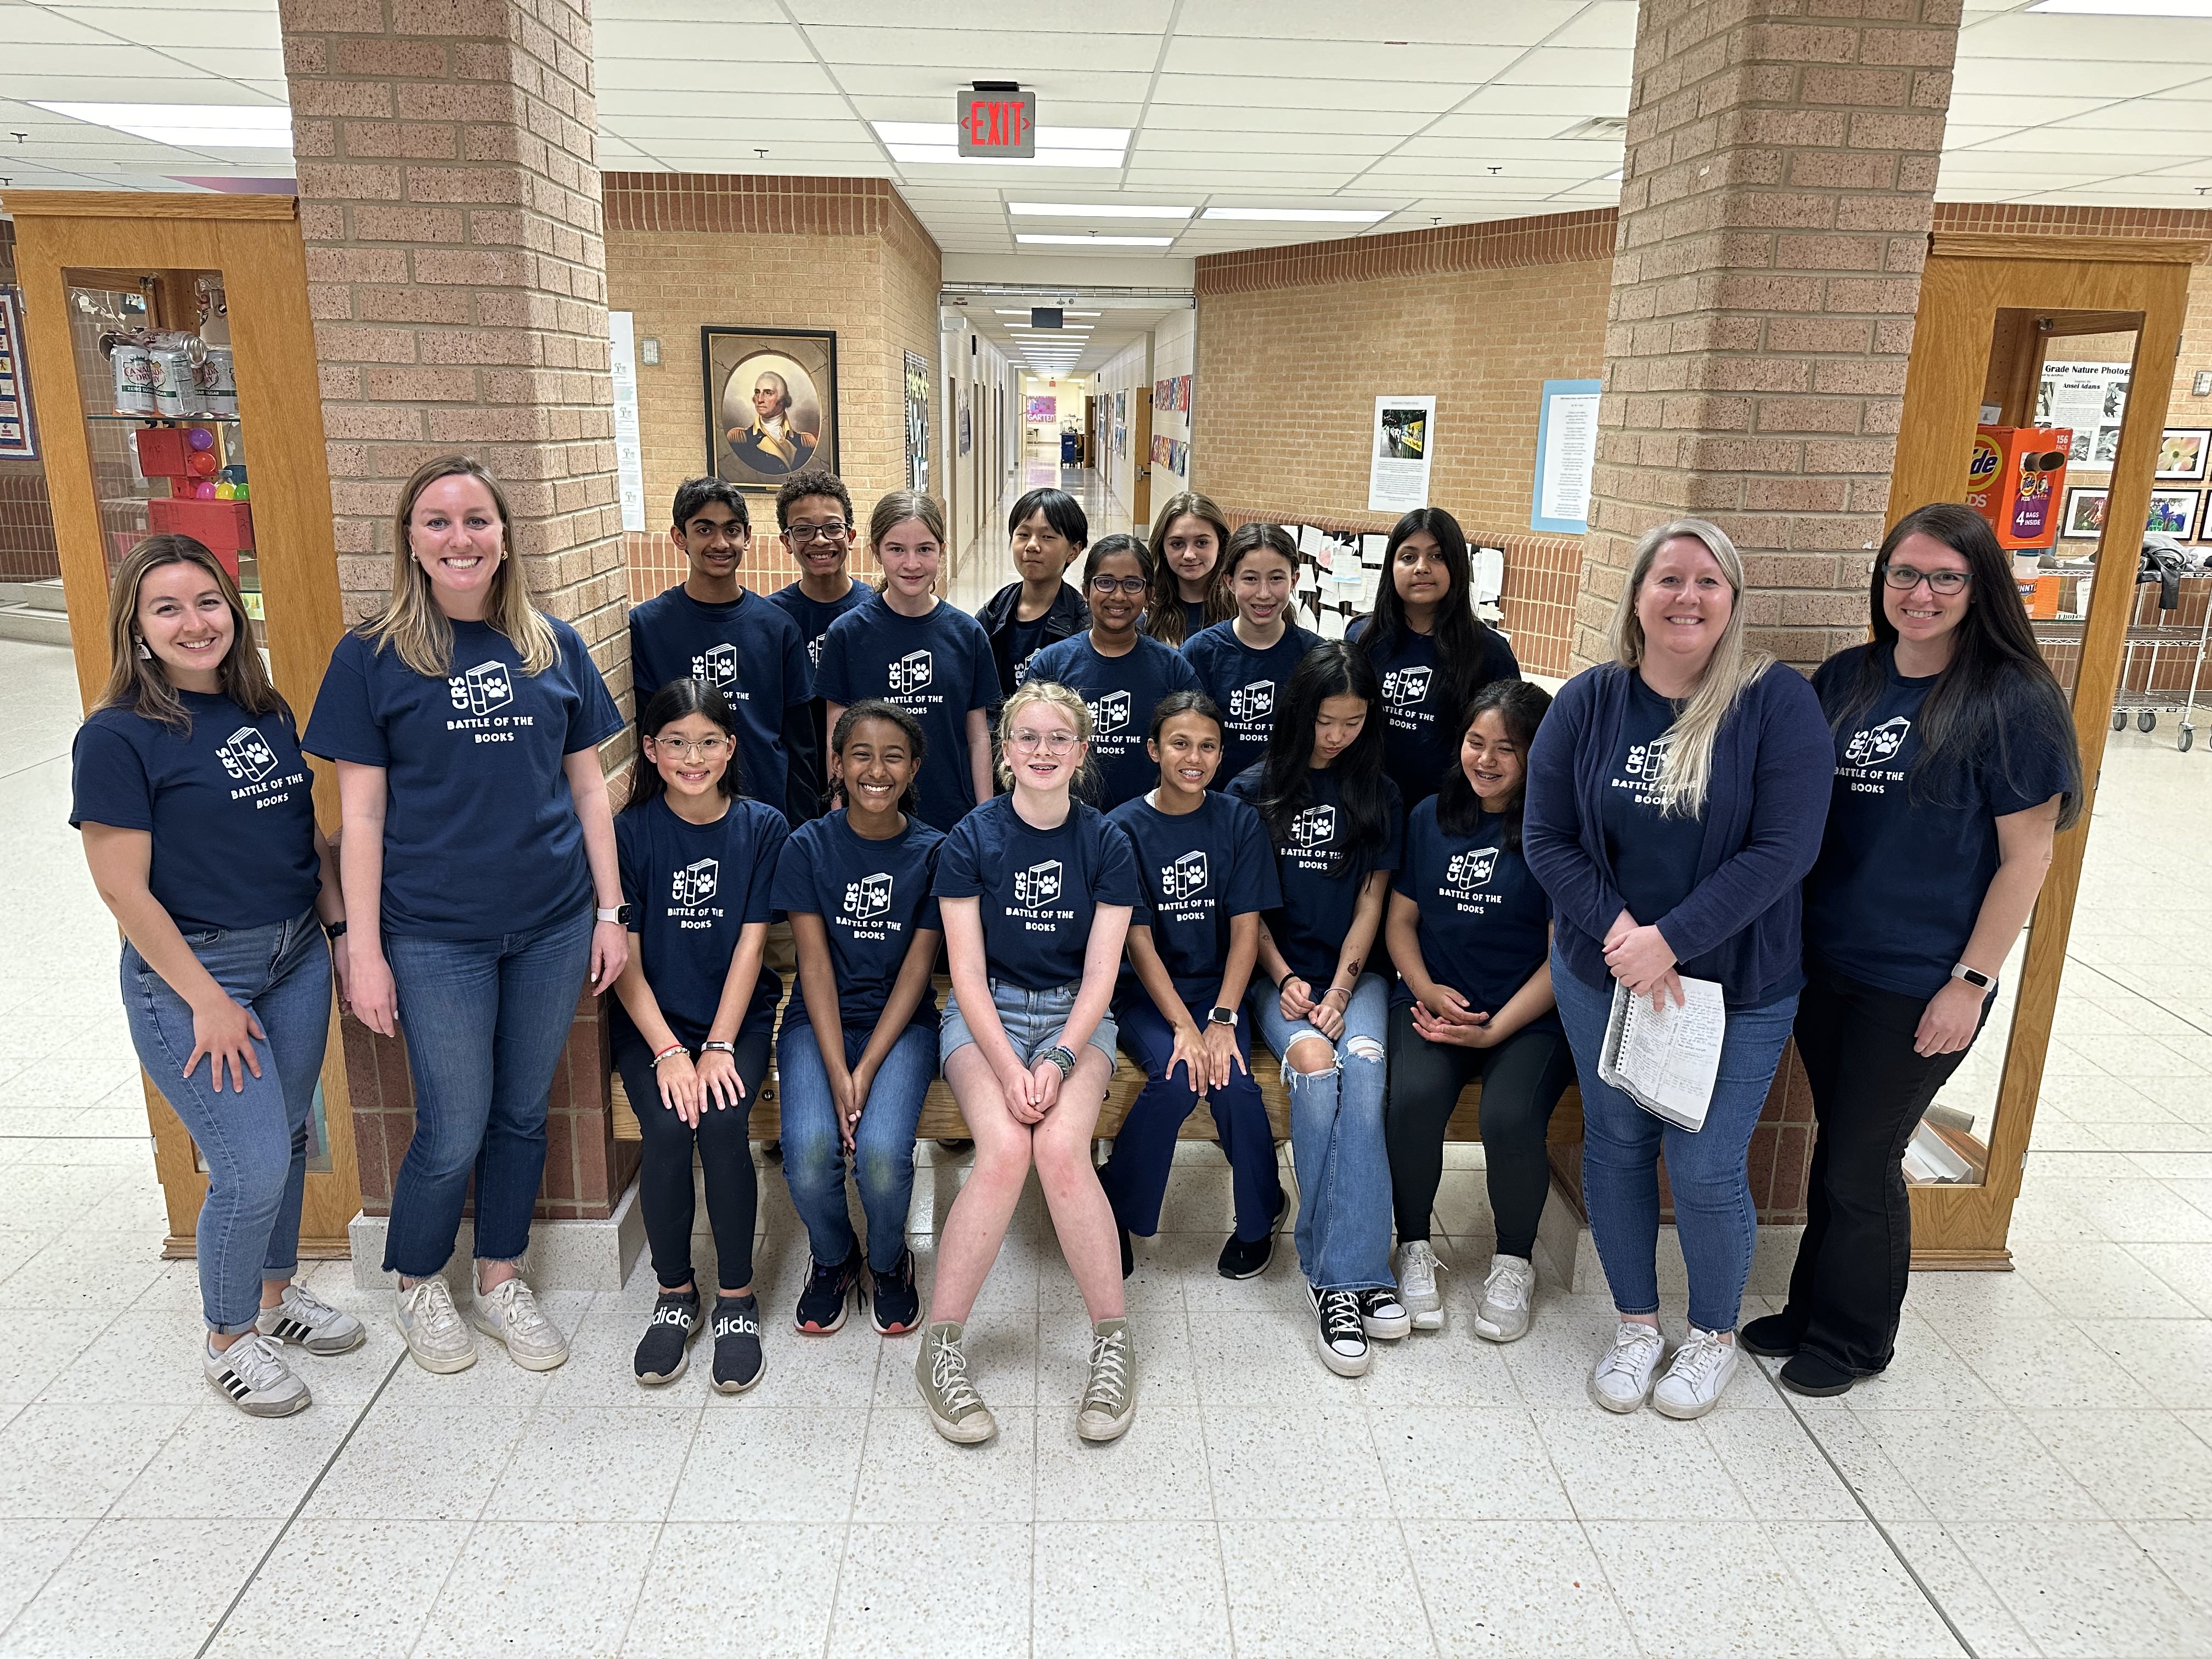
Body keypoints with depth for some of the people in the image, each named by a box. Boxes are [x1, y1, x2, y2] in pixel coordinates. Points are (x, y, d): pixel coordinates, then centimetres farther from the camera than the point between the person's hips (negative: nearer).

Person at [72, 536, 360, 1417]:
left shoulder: (267, 713, 5)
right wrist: (207, 1000, -14)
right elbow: (124, 889, -14)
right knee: (253, 1166, -5)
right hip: (190, 974, -6)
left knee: (287, 1139, 16)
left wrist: (345, 929, 8)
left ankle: (276, 1293, 39)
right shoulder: (116, 738, -13)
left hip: (296, 956, 6)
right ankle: (227, 1340, 20)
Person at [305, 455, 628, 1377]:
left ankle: (500, 1281, 34)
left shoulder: (556, 647, 5)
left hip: (553, 924, 3)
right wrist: (364, 947, -6)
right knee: (454, 1131, 4)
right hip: (436, 935, -3)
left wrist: (611, 911, 4)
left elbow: (587, 787, 8)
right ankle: (418, 1288, 31)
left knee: (522, 1115, 13)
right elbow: (362, 814, -3)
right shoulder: (371, 657, -2)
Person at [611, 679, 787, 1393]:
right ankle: (674, 1294, 0)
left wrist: (718, 1046, -14)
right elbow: (625, 955, -5)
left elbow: (751, 943, -5)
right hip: (652, 1020, 0)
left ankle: (736, 1298, -6)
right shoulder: (630, 832, -3)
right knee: (667, 1128, -25)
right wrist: (669, 1052, -16)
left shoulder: (762, 828, -2)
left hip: (737, 1017, 0)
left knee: (722, 1121, -26)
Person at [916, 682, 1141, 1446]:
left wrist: (1059, 1059, -19)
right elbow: (968, 971, -7)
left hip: (1075, 1017, 1)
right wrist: (1008, 1068, -20)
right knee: (1004, 1149, -28)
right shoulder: (972, 839, -3)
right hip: (986, 1013, 0)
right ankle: (941, 1348, -13)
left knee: (1061, 1147, -28)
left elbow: (1099, 975, -3)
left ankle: (1113, 1342, -11)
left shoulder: (1106, 844, 0)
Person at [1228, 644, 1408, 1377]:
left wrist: (1339, 992, -8)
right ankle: (1357, 1272, -25)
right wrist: (1284, 978, -9)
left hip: (1354, 970, 1)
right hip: (1277, 972, -1)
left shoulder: (1378, 794, 9)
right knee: (1313, 1063, -31)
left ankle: (1340, 1274, -29)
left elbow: (1371, 900, 5)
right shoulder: (1253, 790, 5)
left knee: (1363, 1063, -30)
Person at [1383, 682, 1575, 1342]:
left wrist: (1495, 1030, -14)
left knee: (1510, 1118, -29)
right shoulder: (1431, 817, 10)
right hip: (1434, 1000, 3)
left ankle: (1514, 1263, 1)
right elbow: (1402, 919, 14)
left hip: (1530, 1016, -3)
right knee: (1413, 1098, -27)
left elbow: (1563, 955, -6)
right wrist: (1427, 991, -4)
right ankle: (1414, 1247, -1)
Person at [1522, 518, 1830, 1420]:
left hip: (1734, 985, -2)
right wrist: (1617, 931, -16)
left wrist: (1671, 939, -21)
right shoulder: (1588, 701, -2)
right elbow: (1546, 837, -3)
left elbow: (1783, 848, -16)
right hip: (1601, 975, 3)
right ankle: (1636, 1323, 34)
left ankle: (1715, 1331, 31)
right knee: (1615, 1148, 12)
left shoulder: (1779, 703, -10)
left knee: (1705, 1170, 2)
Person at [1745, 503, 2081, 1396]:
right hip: (1824, 962, 5)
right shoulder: (1844, 680, 4)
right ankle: (1812, 1307, 36)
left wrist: (1972, 982, -13)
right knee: (1834, 1144, 18)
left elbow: (2028, 853, -10)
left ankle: (1852, 1337, 28)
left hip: (1919, 984, -5)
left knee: (1863, 1162, 7)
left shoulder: (2014, 700, -11)